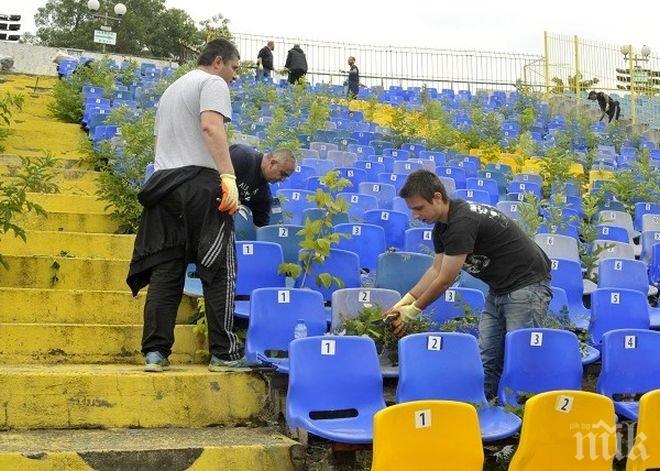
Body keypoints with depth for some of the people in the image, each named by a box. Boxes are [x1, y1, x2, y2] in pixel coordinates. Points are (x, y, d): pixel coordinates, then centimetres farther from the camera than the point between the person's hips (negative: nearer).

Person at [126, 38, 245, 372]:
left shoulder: (171, 90, 28)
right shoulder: (213, 83, 1)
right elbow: (211, 126, -16)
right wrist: (228, 176, -23)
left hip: (163, 185, 8)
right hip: (200, 183, -8)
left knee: (164, 272, 5)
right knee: (219, 271, -3)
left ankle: (155, 353, 2)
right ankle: (224, 353, -3)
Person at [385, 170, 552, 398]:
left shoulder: (463, 222, -26)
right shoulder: (442, 224, 4)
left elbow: (445, 280, -21)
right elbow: (436, 269, 10)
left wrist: (412, 311, -9)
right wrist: (404, 301, 2)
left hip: (527, 284, -10)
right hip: (499, 288, 10)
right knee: (486, 358, 7)